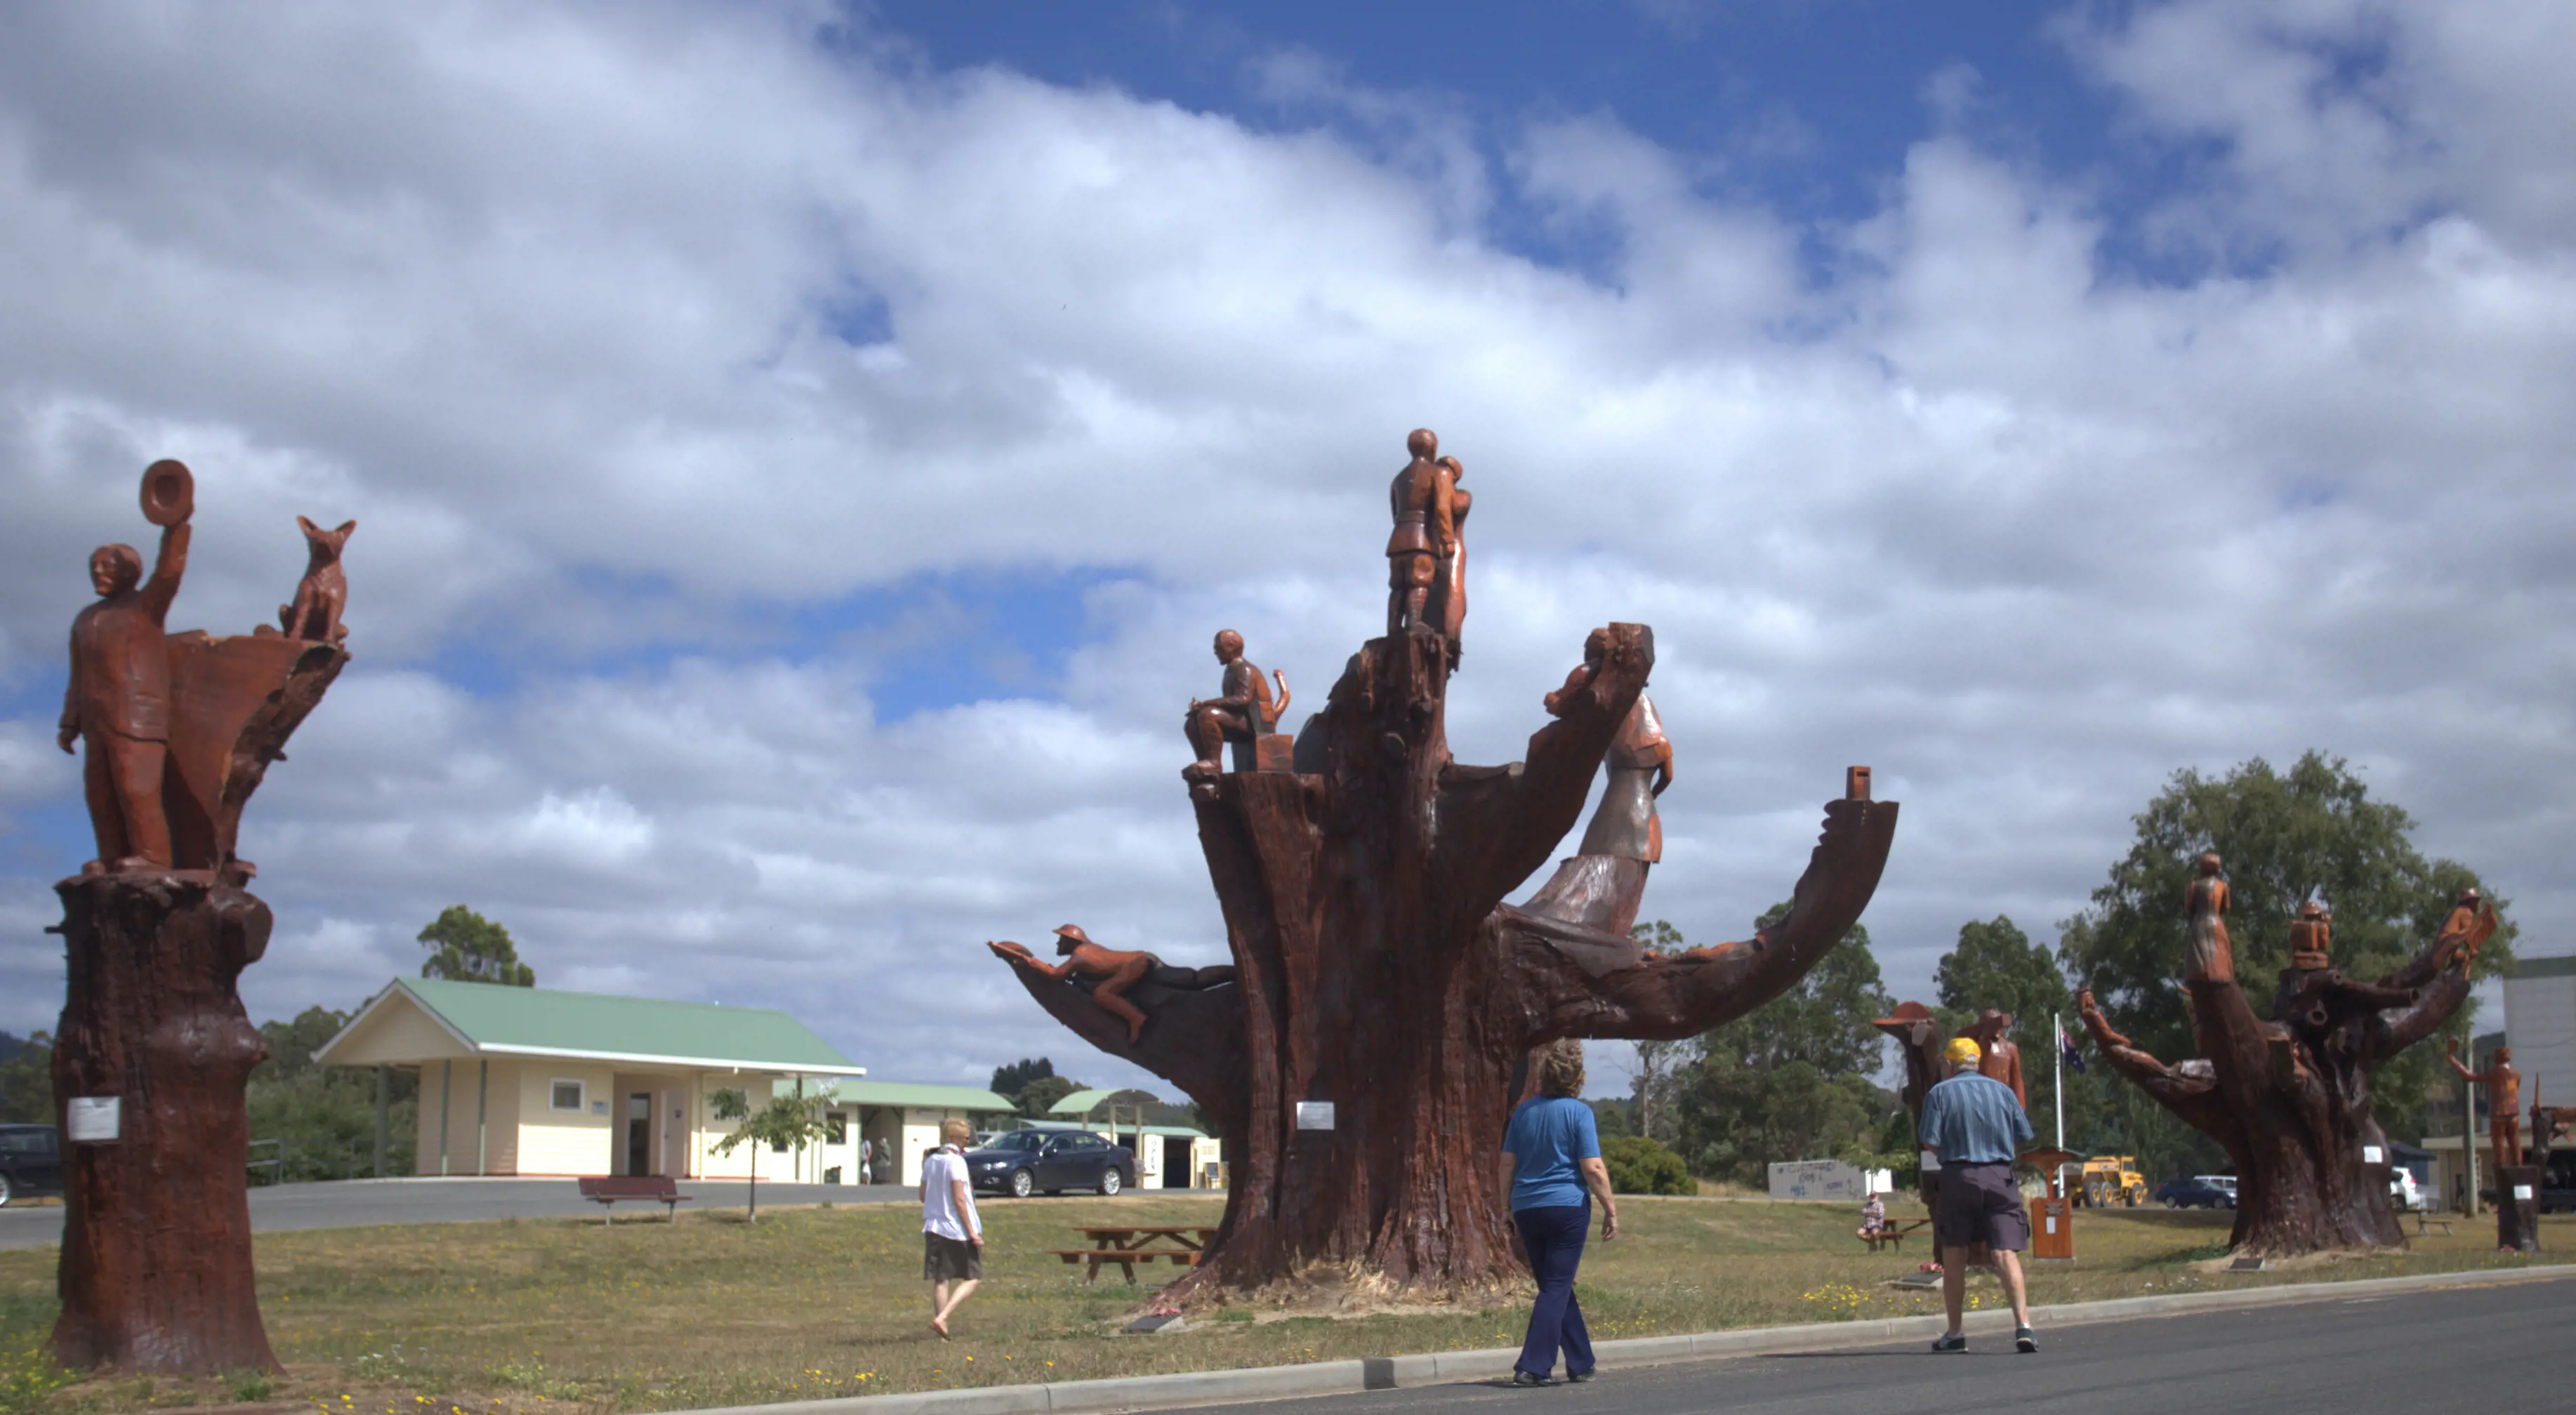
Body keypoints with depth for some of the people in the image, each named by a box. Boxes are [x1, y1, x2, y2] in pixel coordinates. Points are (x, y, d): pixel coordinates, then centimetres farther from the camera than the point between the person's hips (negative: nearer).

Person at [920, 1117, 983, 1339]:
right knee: (971, 1279, 3)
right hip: (958, 1229, -7)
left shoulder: (930, 1161, 8)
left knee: (941, 1280, 9)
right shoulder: (956, 1162, -13)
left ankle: (942, 1330, 8)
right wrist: (972, 1232, -14)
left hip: (934, 1227, 7)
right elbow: (959, 1200, -16)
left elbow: (923, 1196, 14)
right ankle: (942, 1318, -12)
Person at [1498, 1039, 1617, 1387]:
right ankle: (1533, 1366, -8)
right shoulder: (1578, 1112, -8)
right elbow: (1593, 1169, -12)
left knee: (1555, 1285, 15)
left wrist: (1513, 1208, 18)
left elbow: (1507, 1165, 9)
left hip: (1527, 1210, 5)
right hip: (1567, 1206, -5)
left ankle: (1581, 1364, 21)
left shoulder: (1524, 1110, 7)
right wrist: (1611, 1210, -3)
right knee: (1557, 1288, -1)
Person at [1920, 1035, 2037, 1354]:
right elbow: (2024, 1138, 8)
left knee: (1954, 1256, 10)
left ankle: (1955, 1333, 13)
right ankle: (2023, 1325, -19)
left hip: (1958, 1176, -1)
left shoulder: (1940, 1093, 0)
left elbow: (1930, 1142, -7)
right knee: (2007, 1253, -3)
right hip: (2000, 1177, 1)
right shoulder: (2002, 1090, 8)